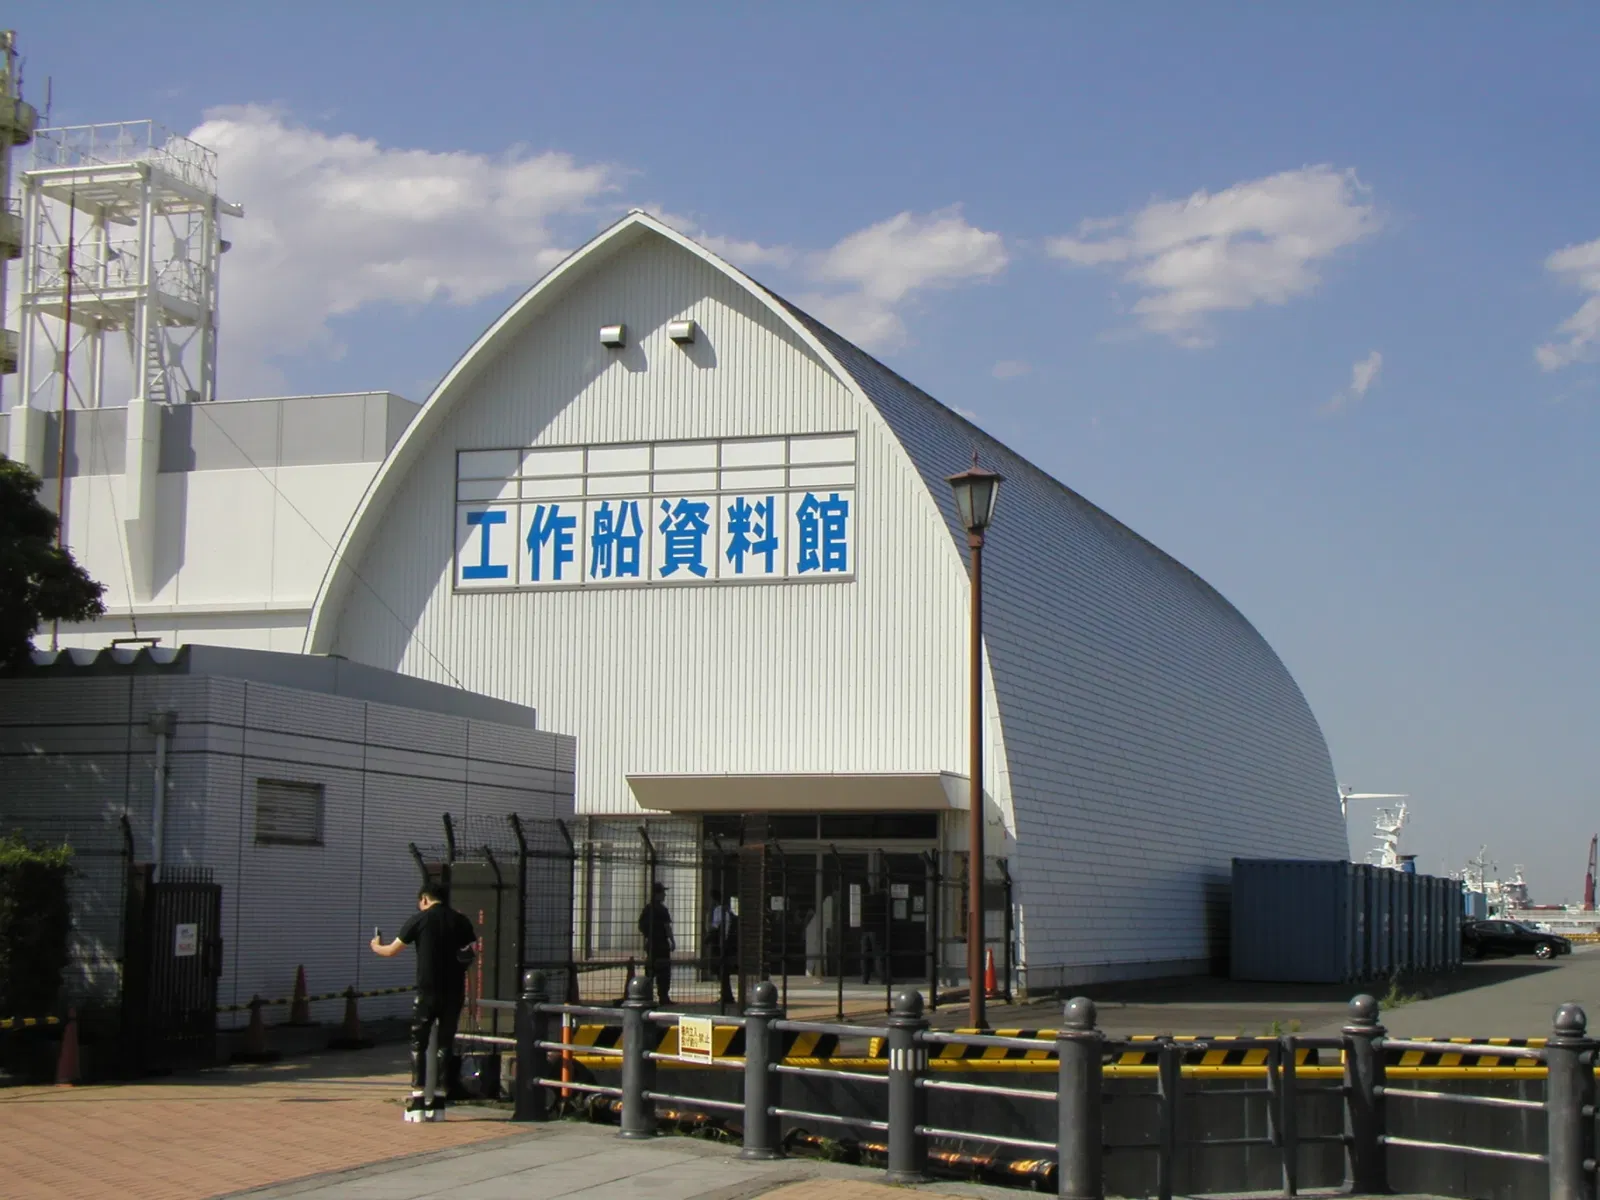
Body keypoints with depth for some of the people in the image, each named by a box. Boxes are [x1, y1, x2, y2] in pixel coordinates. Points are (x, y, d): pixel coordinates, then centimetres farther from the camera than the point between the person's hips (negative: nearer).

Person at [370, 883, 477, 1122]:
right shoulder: (460, 921, 7)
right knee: (444, 1044, 10)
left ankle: (418, 1102, -1)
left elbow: (391, 951, 6)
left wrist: (375, 946, 27)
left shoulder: (420, 920, -1)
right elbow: (473, 950, 8)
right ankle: (438, 1103, 7)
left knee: (418, 1044, 6)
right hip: (454, 991, 3)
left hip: (427, 990, -3)